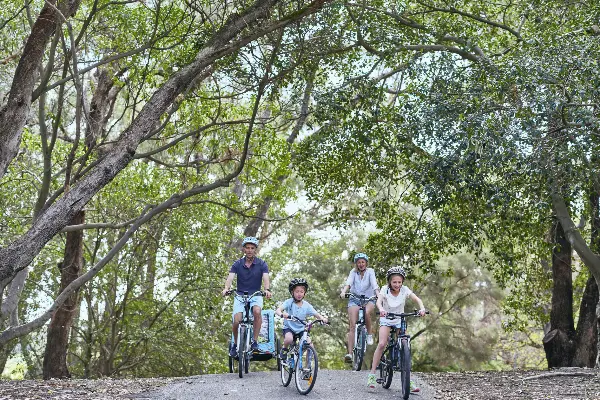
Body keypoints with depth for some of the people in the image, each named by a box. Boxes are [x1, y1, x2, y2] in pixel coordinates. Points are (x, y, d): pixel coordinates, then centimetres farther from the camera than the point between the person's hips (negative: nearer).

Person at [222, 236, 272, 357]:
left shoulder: (261, 264, -2)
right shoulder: (237, 264, -1)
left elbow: (265, 278, -17)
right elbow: (230, 277, -15)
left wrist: (267, 289, -39)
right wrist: (226, 288, -37)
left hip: (256, 295, -1)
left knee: (257, 311, -33)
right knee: (237, 321, -19)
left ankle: (255, 341, -19)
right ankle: (235, 344, 9)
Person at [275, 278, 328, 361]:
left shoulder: (306, 305, -3)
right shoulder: (289, 302, -11)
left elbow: (316, 314, -6)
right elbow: (278, 310, -23)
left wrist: (323, 318, -29)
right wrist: (282, 314, -47)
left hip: (301, 329, 3)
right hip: (289, 328, -3)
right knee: (289, 339, -34)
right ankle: (284, 349, 0)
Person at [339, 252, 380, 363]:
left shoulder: (370, 272, 1)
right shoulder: (353, 272, 4)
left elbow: (374, 284, -15)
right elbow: (348, 282, -14)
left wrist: (378, 295, -34)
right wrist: (343, 291, -34)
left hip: (368, 299, -1)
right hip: (355, 299, 1)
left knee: (366, 312, -36)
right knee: (352, 325, -14)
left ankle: (369, 333, -9)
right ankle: (349, 353, -19)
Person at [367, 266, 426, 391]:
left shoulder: (404, 290, -13)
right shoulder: (385, 289, -16)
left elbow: (417, 299, -23)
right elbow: (379, 301, -33)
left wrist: (422, 308, -44)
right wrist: (381, 309, -55)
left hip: (400, 320, 2)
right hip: (386, 319, -2)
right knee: (382, 344, -22)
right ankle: (372, 375, -16)